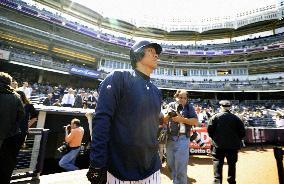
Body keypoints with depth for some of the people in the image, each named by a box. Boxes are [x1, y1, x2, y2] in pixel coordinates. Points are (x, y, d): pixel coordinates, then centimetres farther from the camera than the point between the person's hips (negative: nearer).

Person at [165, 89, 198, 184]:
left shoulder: (189, 107, 1)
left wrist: (182, 119, -15)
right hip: (169, 139, 4)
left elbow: (196, 122, -6)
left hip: (182, 139, -4)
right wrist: (168, 115, -12)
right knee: (171, 165, 18)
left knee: (181, 167, 1)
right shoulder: (171, 105, 7)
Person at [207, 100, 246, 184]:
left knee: (218, 164, 5)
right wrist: (236, 140, 14)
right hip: (233, 146, 3)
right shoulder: (236, 118, 0)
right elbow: (242, 132, 0)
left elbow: (210, 130, -9)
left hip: (218, 145, -3)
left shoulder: (215, 117, -7)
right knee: (232, 164, 19)